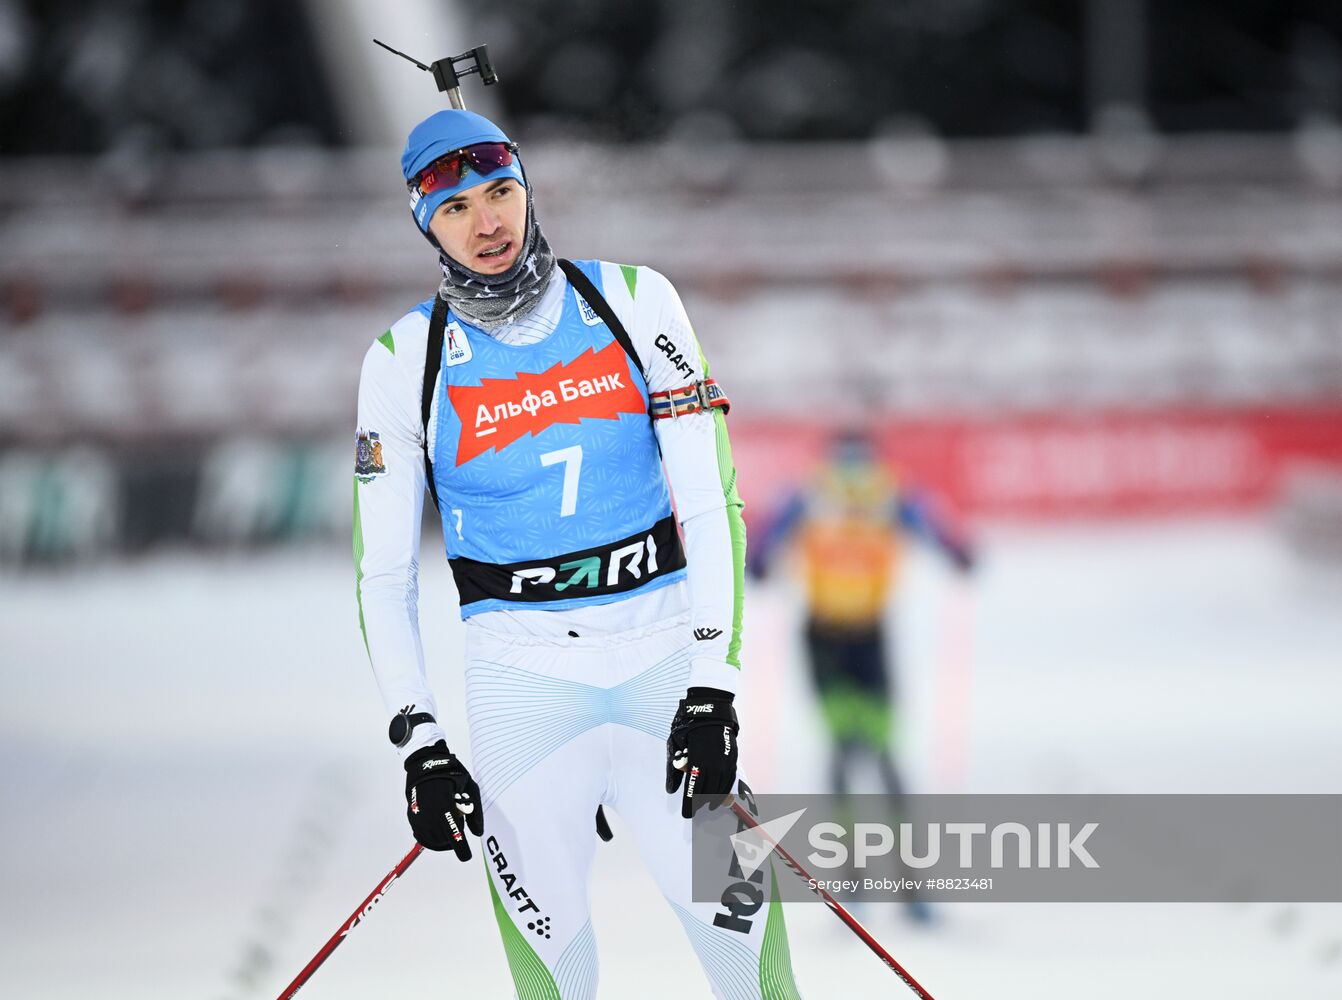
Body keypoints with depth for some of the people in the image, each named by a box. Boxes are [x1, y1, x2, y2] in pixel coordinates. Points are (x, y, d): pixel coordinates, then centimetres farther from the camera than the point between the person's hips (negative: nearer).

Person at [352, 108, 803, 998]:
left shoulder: (632, 302, 0)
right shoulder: (406, 361, 0)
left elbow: (708, 500, -4)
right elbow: (384, 573, 4)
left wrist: (712, 686, -13)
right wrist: (417, 742, -7)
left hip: (665, 655, 0)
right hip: (522, 674, 0)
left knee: (740, 922, -8)